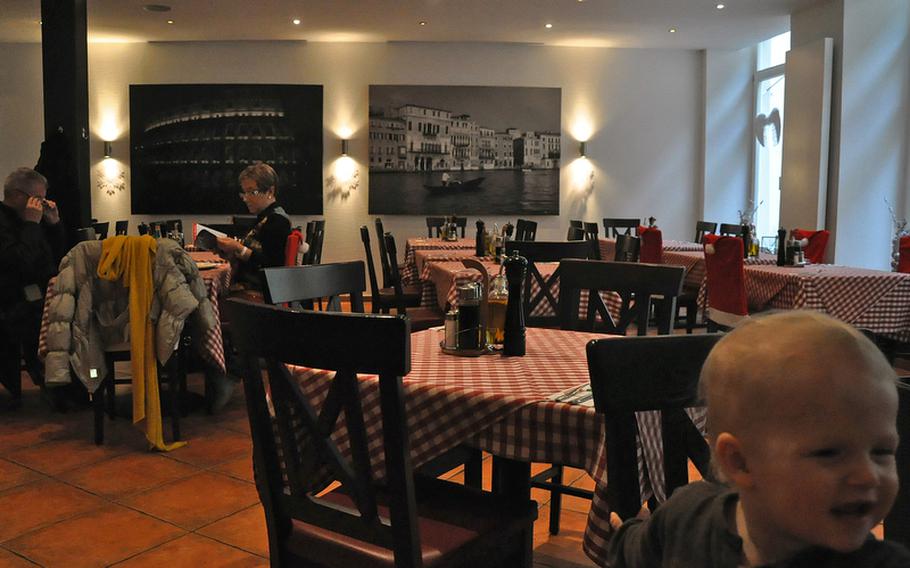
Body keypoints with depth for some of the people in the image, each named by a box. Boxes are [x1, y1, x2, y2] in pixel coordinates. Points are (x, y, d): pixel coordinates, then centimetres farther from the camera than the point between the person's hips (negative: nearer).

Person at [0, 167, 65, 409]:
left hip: (41, 297, 8)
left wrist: (54, 222, 9)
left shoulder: (26, 220, 18)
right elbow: (22, 262, -21)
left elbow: (58, 254, 21)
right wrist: (31, 224, -15)